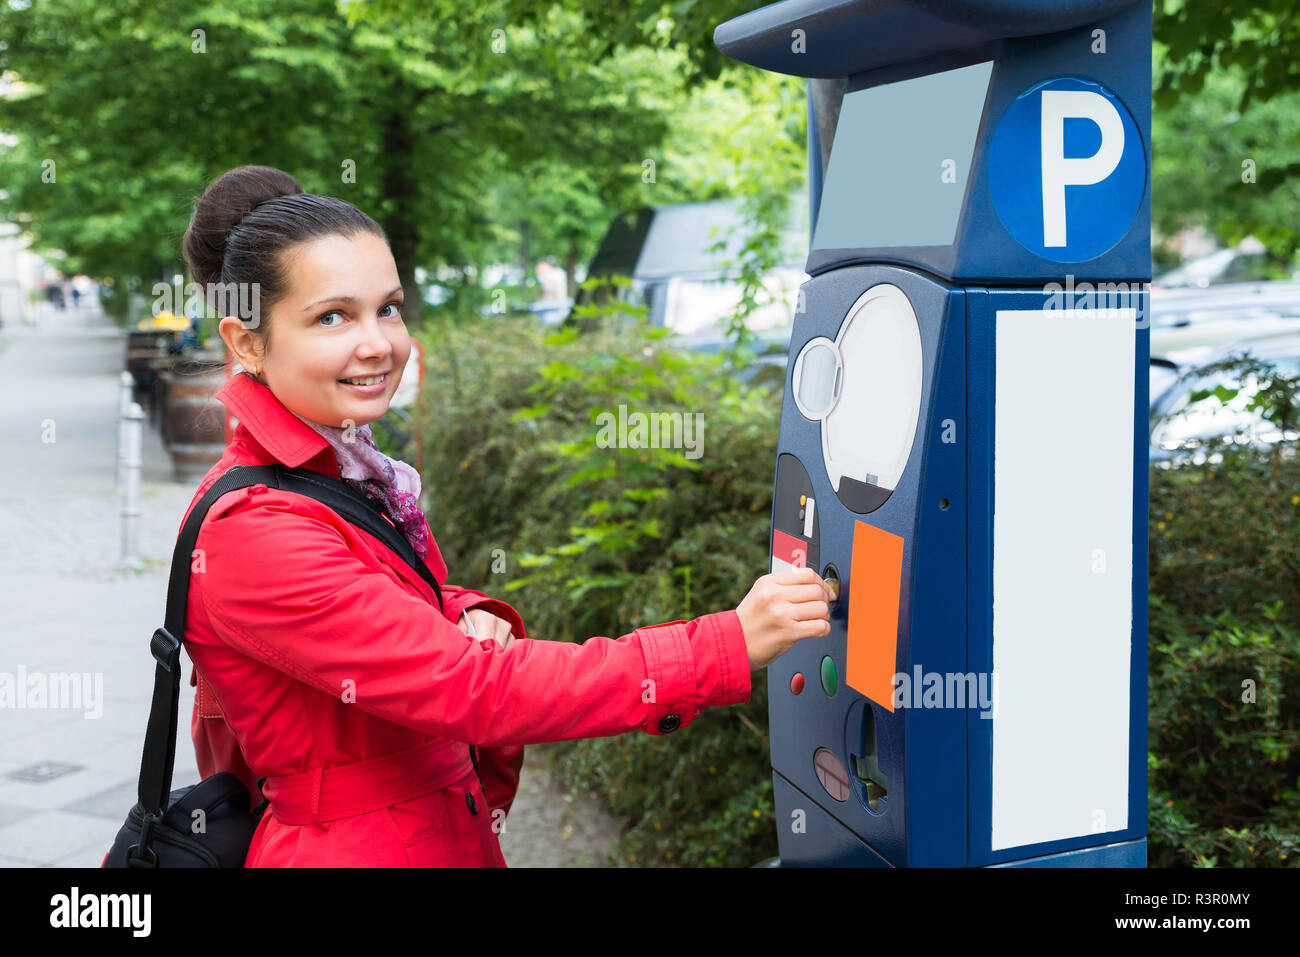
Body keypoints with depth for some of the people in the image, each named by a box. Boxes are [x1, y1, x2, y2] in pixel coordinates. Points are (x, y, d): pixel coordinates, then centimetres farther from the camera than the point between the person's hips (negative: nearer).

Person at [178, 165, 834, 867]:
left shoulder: (349, 471, 3)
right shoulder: (252, 532, -25)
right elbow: (472, 691, -29)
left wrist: (470, 618, -11)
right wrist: (727, 647, -31)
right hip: (353, 850, -8)